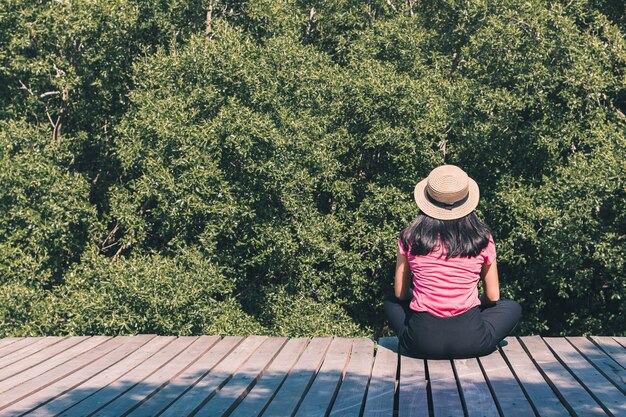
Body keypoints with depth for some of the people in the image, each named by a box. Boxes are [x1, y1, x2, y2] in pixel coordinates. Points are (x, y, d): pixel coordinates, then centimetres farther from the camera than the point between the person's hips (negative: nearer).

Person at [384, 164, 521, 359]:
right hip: (469, 342, -1)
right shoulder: (482, 238, 0)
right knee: (513, 307, 27)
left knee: (391, 302, 33)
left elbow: (400, 293, 10)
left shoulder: (410, 237, 1)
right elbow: (493, 297, 8)